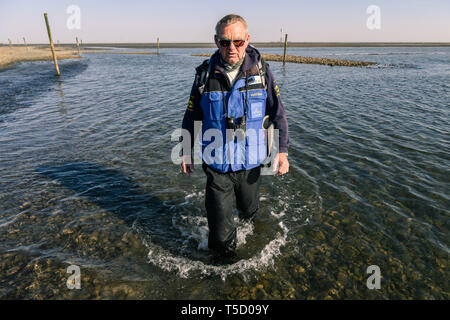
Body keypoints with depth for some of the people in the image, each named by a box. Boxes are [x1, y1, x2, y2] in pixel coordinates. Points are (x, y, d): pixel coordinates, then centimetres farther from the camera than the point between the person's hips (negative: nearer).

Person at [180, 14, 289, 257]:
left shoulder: (261, 72, -6)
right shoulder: (205, 74, -6)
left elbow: (278, 113, 0)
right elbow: (192, 114, 6)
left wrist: (282, 150, -8)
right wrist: (186, 150, 8)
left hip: (250, 164, 1)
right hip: (216, 165, 0)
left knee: (249, 212, 25)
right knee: (220, 232, 5)